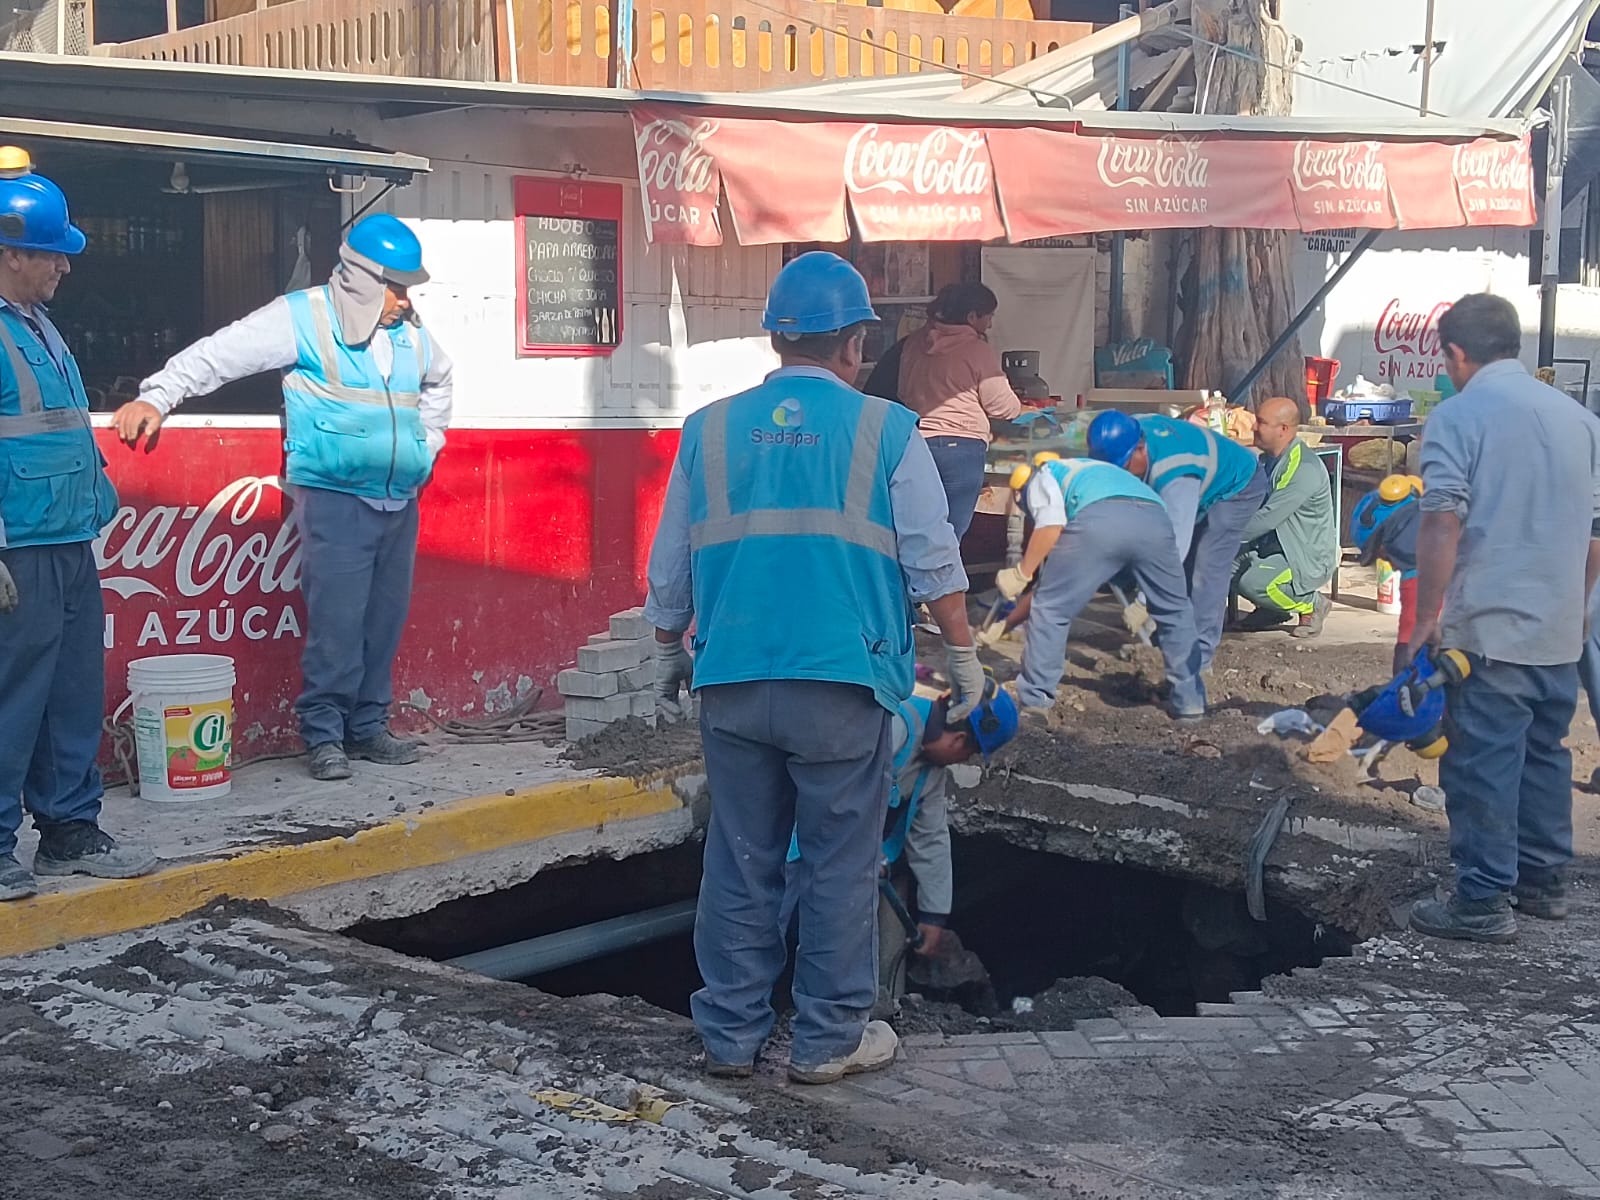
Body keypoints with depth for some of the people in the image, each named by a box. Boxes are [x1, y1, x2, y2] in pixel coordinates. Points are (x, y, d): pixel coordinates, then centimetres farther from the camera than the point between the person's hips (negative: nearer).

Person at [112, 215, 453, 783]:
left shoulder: (410, 334, 13)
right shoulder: (302, 318, -6)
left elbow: (438, 380, 35)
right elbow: (221, 353, -12)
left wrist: (428, 444, 24)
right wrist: (157, 396, -23)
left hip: (400, 500, 6)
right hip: (334, 498, -6)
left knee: (386, 619, 8)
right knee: (337, 622, -10)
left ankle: (368, 726, 19)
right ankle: (324, 734, 1)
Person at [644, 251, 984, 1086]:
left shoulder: (709, 431, 7)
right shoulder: (885, 430, -2)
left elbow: (669, 572, 13)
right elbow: (935, 565, 0)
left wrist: (669, 657, 27)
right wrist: (963, 660, 12)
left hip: (732, 686, 3)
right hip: (843, 685, -3)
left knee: (739, 861, 11)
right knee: (840, 866, 7)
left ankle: (730, 1033, 19)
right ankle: (830, 1038, 14)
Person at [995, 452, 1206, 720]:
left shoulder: (1042, 475, 29)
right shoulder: (1090, 470, 48)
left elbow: (1051, 525, 4)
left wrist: (1021, 573, 13)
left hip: (1099, 519, -6)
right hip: (1154, 518, 6)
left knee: (1049, 608, 13)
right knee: (1176, 612, 26)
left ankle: (1034, 697, 18)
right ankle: (1190, 700, 27)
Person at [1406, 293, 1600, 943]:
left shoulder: (1459, 415, -9)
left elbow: (1443, 525, -16)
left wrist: (1426, 618, -10)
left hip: (1488, 629, -6)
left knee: (1483, 764, -1)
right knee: (1545, 752, 17)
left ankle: (1483, 902, 2)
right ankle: (1543, 881, 26)